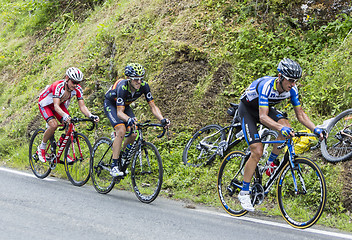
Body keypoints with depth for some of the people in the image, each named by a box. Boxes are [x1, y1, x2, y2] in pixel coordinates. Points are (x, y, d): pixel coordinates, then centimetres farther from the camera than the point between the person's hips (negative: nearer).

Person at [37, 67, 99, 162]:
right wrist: (64, 115, -64)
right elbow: (56, 106, -45)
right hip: (45, 104, -5)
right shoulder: (58, 86, -37)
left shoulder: (78, 89, -22)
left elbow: (82, 106, -22)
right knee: (54, 125, -29)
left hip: (61, 104, 5)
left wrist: (90, 116, -41)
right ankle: (41, 148, -7)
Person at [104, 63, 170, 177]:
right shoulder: (123, 87, -38)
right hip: (111, 104, -5)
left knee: (134, 134, -11)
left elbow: (153, 106, -22)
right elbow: (119, 112, -41)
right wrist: (129, 119, -62)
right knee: (121, 131, -27)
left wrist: (162, 119, -40)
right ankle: (114, 167, -24)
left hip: (124, 105, 5)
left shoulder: (144, 86, -25)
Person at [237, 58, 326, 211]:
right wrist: (280, 128, -60)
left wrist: (315, 129, -27)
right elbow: (263, 117, -44)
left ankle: (271, 163, -5)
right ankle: (244, 193, -7)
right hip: (248, 109, -6)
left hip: (266, 107, 6)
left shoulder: (292, 89, -18)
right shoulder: (266, 86, -37)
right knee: (257, 152, -18)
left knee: (286, 125, -26)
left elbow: (300, 114, -11)